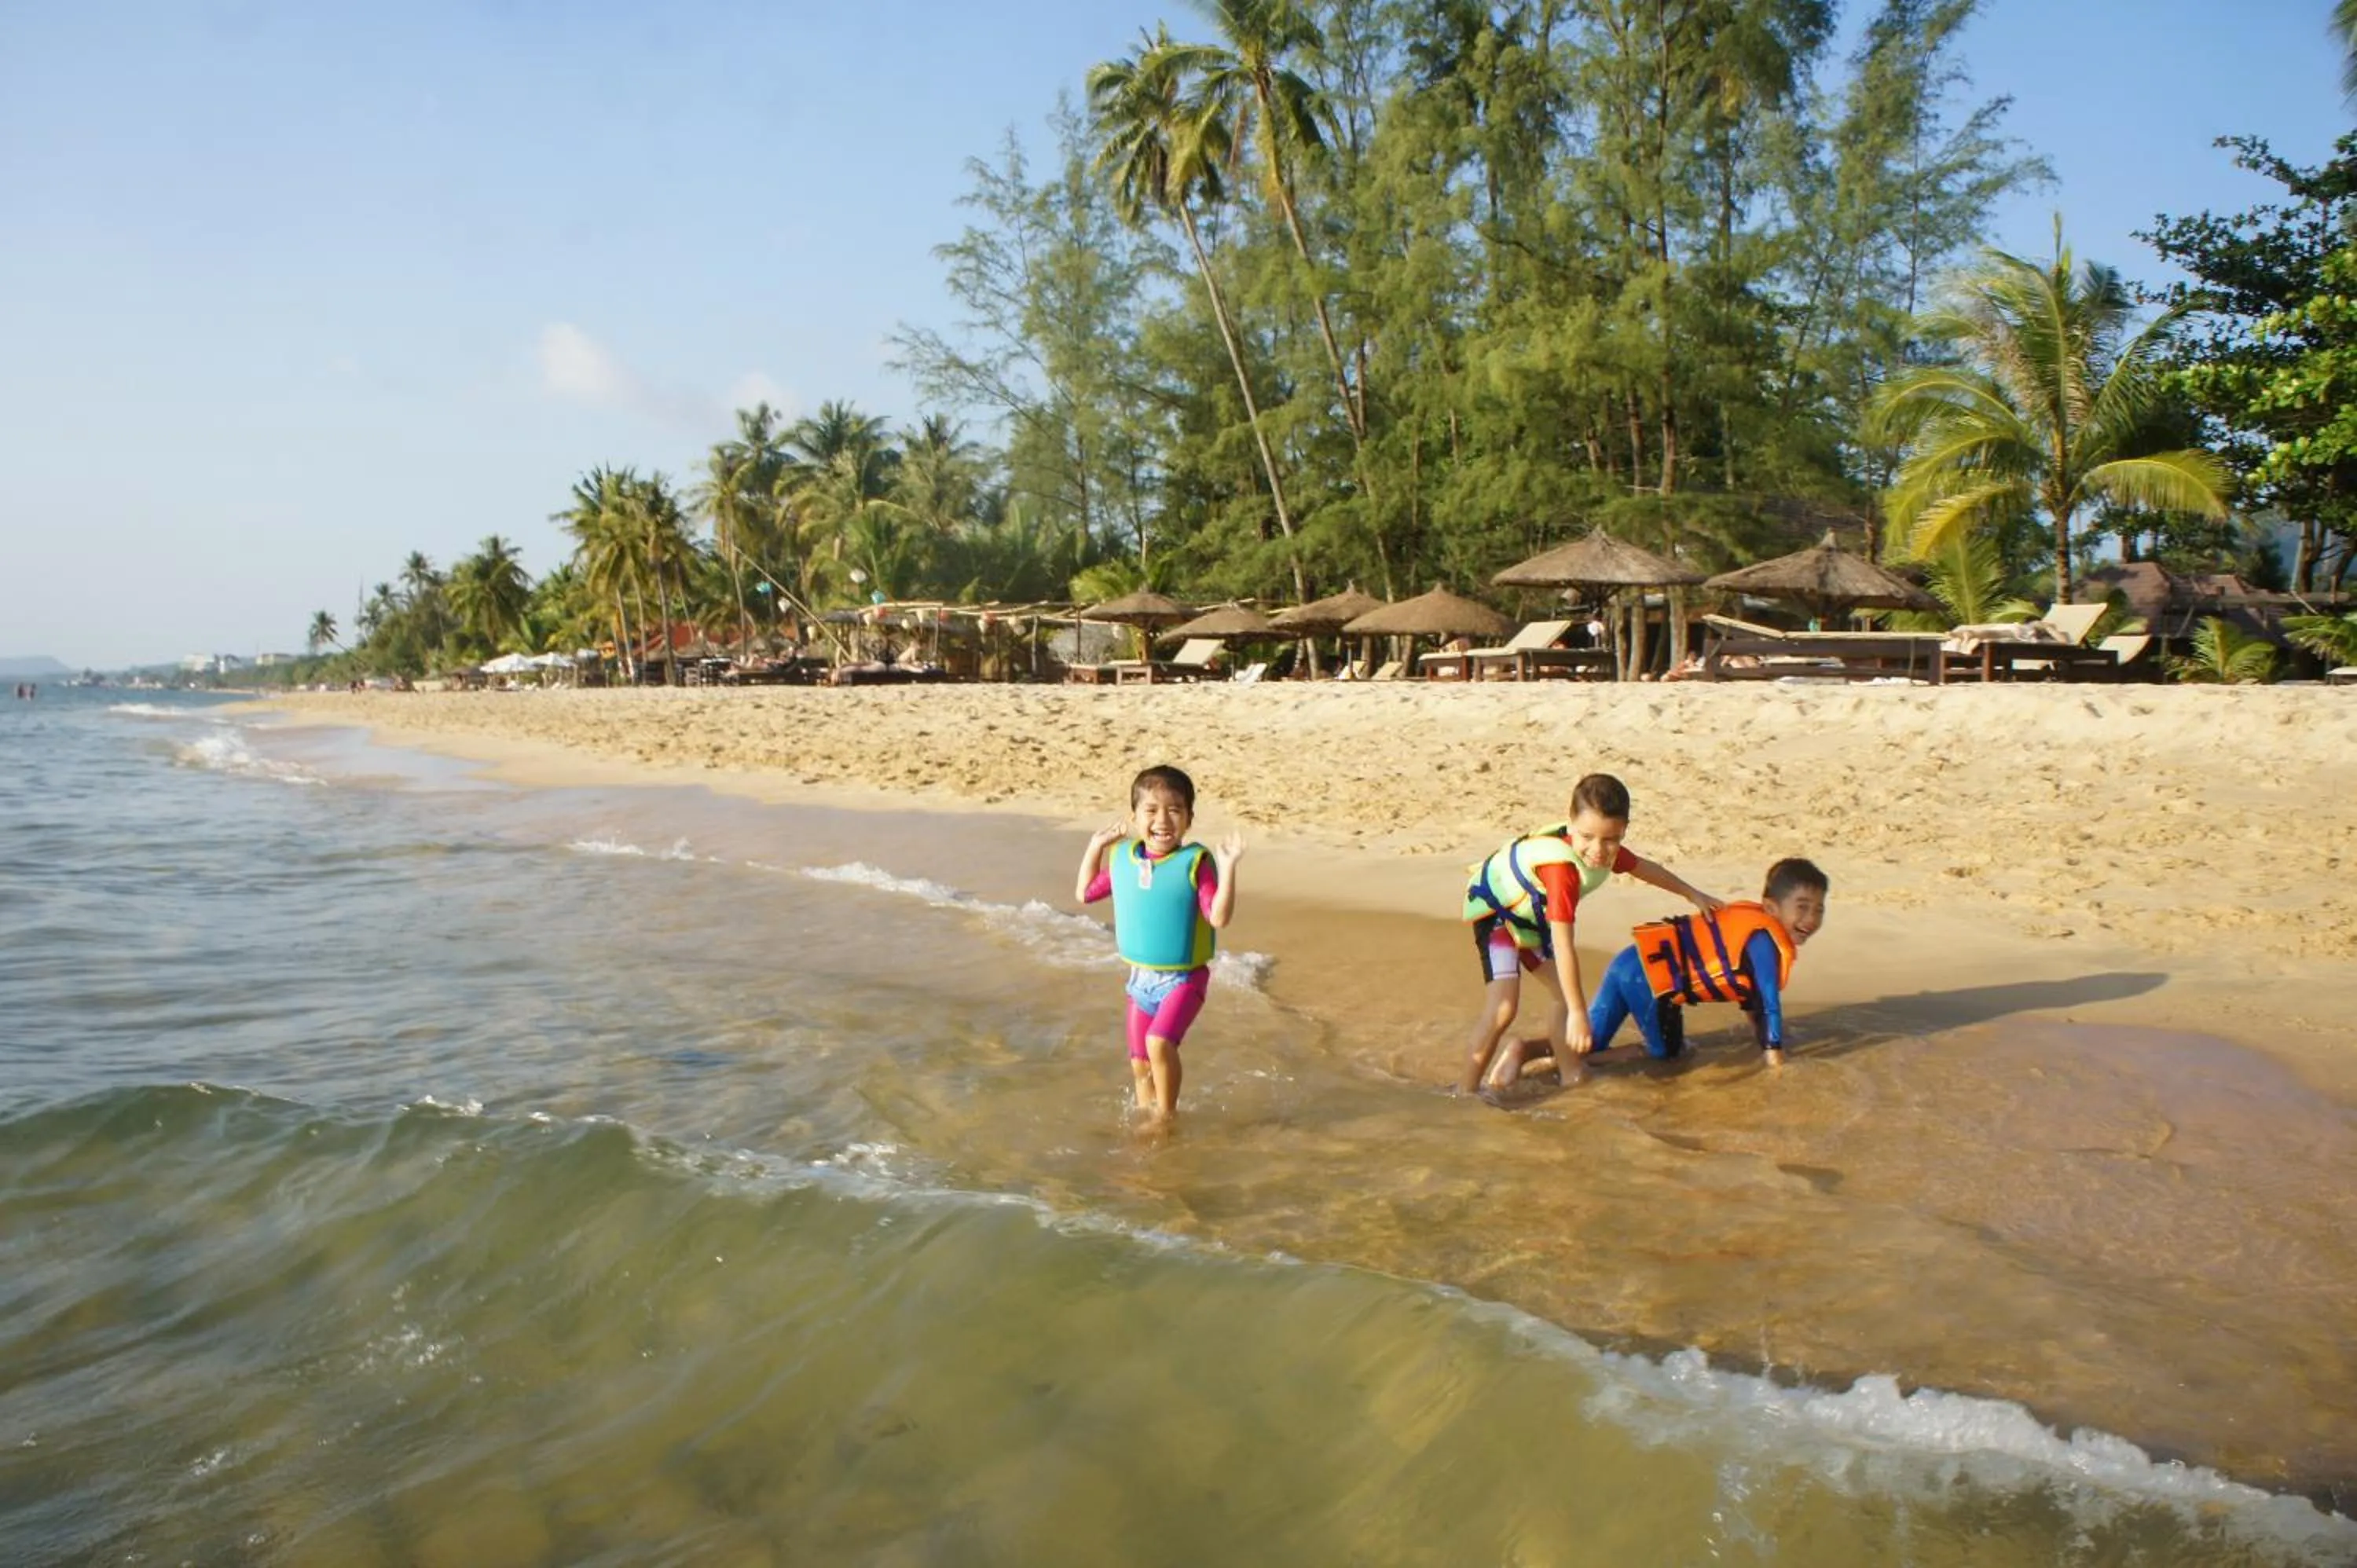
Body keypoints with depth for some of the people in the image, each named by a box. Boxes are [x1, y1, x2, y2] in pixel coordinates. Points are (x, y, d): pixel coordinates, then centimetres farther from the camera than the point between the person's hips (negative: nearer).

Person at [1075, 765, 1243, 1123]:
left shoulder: (1194, 862, -15)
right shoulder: (1122, 858, 0)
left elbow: (1218, 916, -22)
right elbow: (1085, 892, 15)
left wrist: (1227, 867, -31)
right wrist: (1096, 847, 9)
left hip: (1183, 978, -5)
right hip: (1141, 978, 5)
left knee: (1160, 1042, -24)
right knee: (1140, 1064, 12)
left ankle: (1167, 1114, -4)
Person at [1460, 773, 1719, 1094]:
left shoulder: (1606, 850, -14)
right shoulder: (1562, 866, -40)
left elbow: (1643, 868, 11)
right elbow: (1562, 944, -39)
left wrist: (1692, 894, 23)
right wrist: (1578, 1013, -36)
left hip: (1533, 915, 9)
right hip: (1496, 908, -9)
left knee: (1569, 997, 10)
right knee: (1503, 1007, -22)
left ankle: (1525, 1051, 29)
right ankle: (1464, 1094, -10)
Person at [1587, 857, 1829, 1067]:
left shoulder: (1756, 923, 13)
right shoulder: (1767, 942, -15)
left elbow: (1750, 985, 27)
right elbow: (1769, 1001, -12)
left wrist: (1762, 1035, 36)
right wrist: (1775, 1054, -1)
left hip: (1633, 963, 9)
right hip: (1646, 974, -9)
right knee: (1666, 1051, 6)